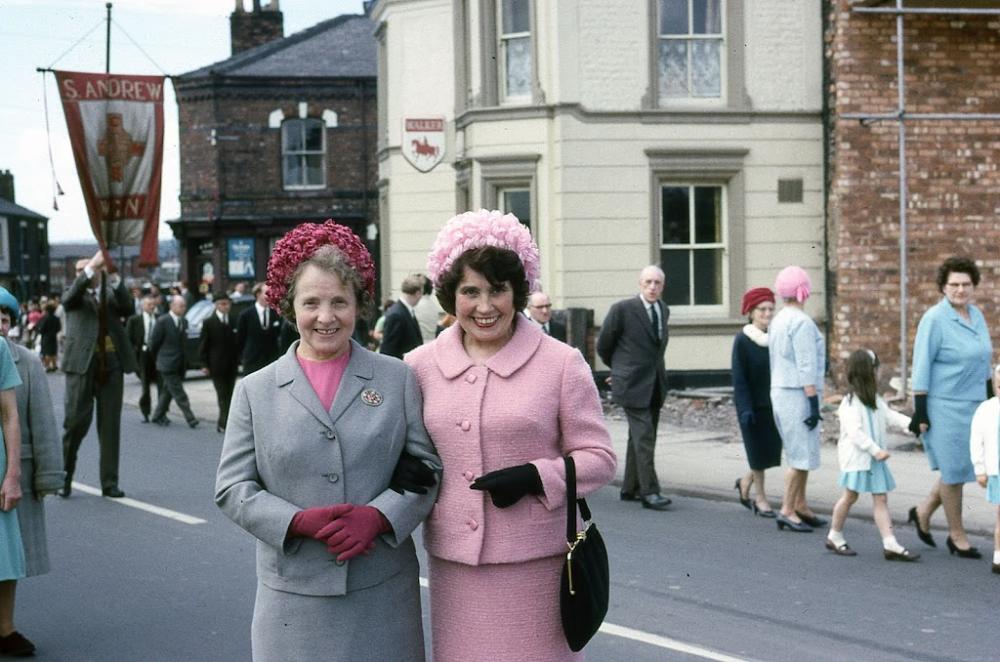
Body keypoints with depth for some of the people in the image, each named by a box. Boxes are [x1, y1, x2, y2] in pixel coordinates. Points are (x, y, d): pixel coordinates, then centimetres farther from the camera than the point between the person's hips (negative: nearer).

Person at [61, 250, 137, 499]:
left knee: (110, 425, 4)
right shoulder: (74, 296, 10)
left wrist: (115, 280, -18)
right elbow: (70, 296, -14)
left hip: (111, 365, 2)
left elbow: (128, 308, -4)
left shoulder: (111, 295, 15)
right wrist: (91, 267, -25)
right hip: (82, 364, -2)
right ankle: (64, 477, 14)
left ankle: (109, 482, 10)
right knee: (76, 422, -2)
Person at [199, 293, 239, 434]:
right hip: (216, 366, -4)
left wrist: (237, 362, 9)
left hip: (231, 366, 4)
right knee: (223, 396, -8)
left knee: (229, 396, 5)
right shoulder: (208, 323, -1)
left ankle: (223, 423, 13)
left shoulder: (233, 322, 9)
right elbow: (203, 345, -1)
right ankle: (224, 423, -8)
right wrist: (205, 364, -6)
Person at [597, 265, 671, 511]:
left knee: (640, 437, 12)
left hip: (655, 384, 7)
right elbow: (603, 345, 1)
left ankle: (630, 489, 20)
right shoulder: (622, 310, -10)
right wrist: (619, 368, 14)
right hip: (632, 384, -6)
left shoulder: (663, 311, 10)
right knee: (644, 436, -12)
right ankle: (649, 491, -12)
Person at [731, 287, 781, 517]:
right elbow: (739, 378, -11)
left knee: (772, 450, 6)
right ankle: (760, 498, 18)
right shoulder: (742, 340, -9)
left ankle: (746, 482, 31)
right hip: (754, 406, -4)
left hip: (774, 405, 4)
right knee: (759, 451, 2)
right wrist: (744, 409, -19)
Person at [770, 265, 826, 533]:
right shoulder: (801, 322, -15)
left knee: (799, 452, 14)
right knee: (802, 454, -6)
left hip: (779, 391, 9)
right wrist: (814, 402, -18)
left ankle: (800, 506, 18)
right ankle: (787, 510, -5)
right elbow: (806, 366, -19)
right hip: (798, 394, -9)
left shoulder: (777, 320, 13)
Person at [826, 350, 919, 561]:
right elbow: (855, 432, -23)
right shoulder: (850, 403, -17)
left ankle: (890, 544, -3)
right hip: (856, 457, -8)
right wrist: (876, 450, -24)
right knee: (850, 496, 5)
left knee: (881, 498, 1)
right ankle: (834, 536, 23)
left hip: (874, 458, 8)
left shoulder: (875, 400, 12)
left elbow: (889, 416, 8)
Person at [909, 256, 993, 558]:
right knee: (953, 469, 1)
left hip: (974, 405, 7)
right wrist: (920, 412, -16)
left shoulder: (977, 316, 9)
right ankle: (957, 535, 14)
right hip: (945, 407, -7)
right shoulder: (935, 319, -12)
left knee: (958, 468, 10)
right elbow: (922, 367, -13)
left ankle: (923, 512, 29)